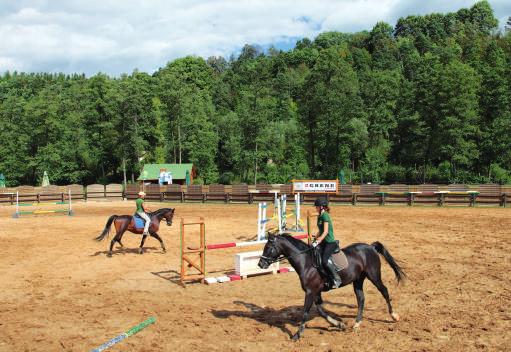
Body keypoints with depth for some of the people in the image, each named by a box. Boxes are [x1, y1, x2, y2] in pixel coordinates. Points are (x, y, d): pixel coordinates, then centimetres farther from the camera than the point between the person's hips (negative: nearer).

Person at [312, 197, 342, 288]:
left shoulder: (325, 216, -15)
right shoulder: (319, 216, 12)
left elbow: (325, 232, -22)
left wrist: (317, 242, -27)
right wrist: (314, 239, 12)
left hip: (330, 242, -9)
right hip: (323, 241, 9)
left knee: (324, 260, -21)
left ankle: (337, 279, -8)